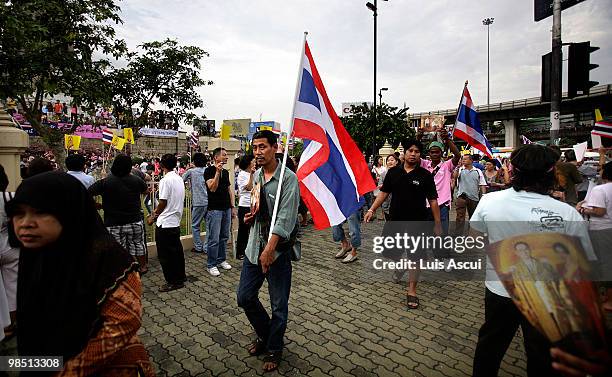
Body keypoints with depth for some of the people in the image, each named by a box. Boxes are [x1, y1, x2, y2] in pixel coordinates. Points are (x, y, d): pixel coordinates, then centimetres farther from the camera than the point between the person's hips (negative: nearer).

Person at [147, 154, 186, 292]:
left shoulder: (165, 180, -16)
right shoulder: (180, 179, 7)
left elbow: (163, 203, -15)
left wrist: (153, 217, 1)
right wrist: (156, 212, 16)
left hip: (165, 224, -8)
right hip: (176, 222, 8)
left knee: (165, 255, 4)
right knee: (177, 252, 16)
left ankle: (172, 282, 13)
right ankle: (180, 279, 26)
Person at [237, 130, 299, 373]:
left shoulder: (288, 178, -15)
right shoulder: (256, 176, 8)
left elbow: (285, 218, -22)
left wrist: (270, 249, -27)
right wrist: (251, 215, 1)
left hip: (278, 249, -7)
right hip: (254, 246, 7)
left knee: (279, 305, 8)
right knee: (244, 297, 16)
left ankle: (274, 350, 34)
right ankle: (264, 335, 42)